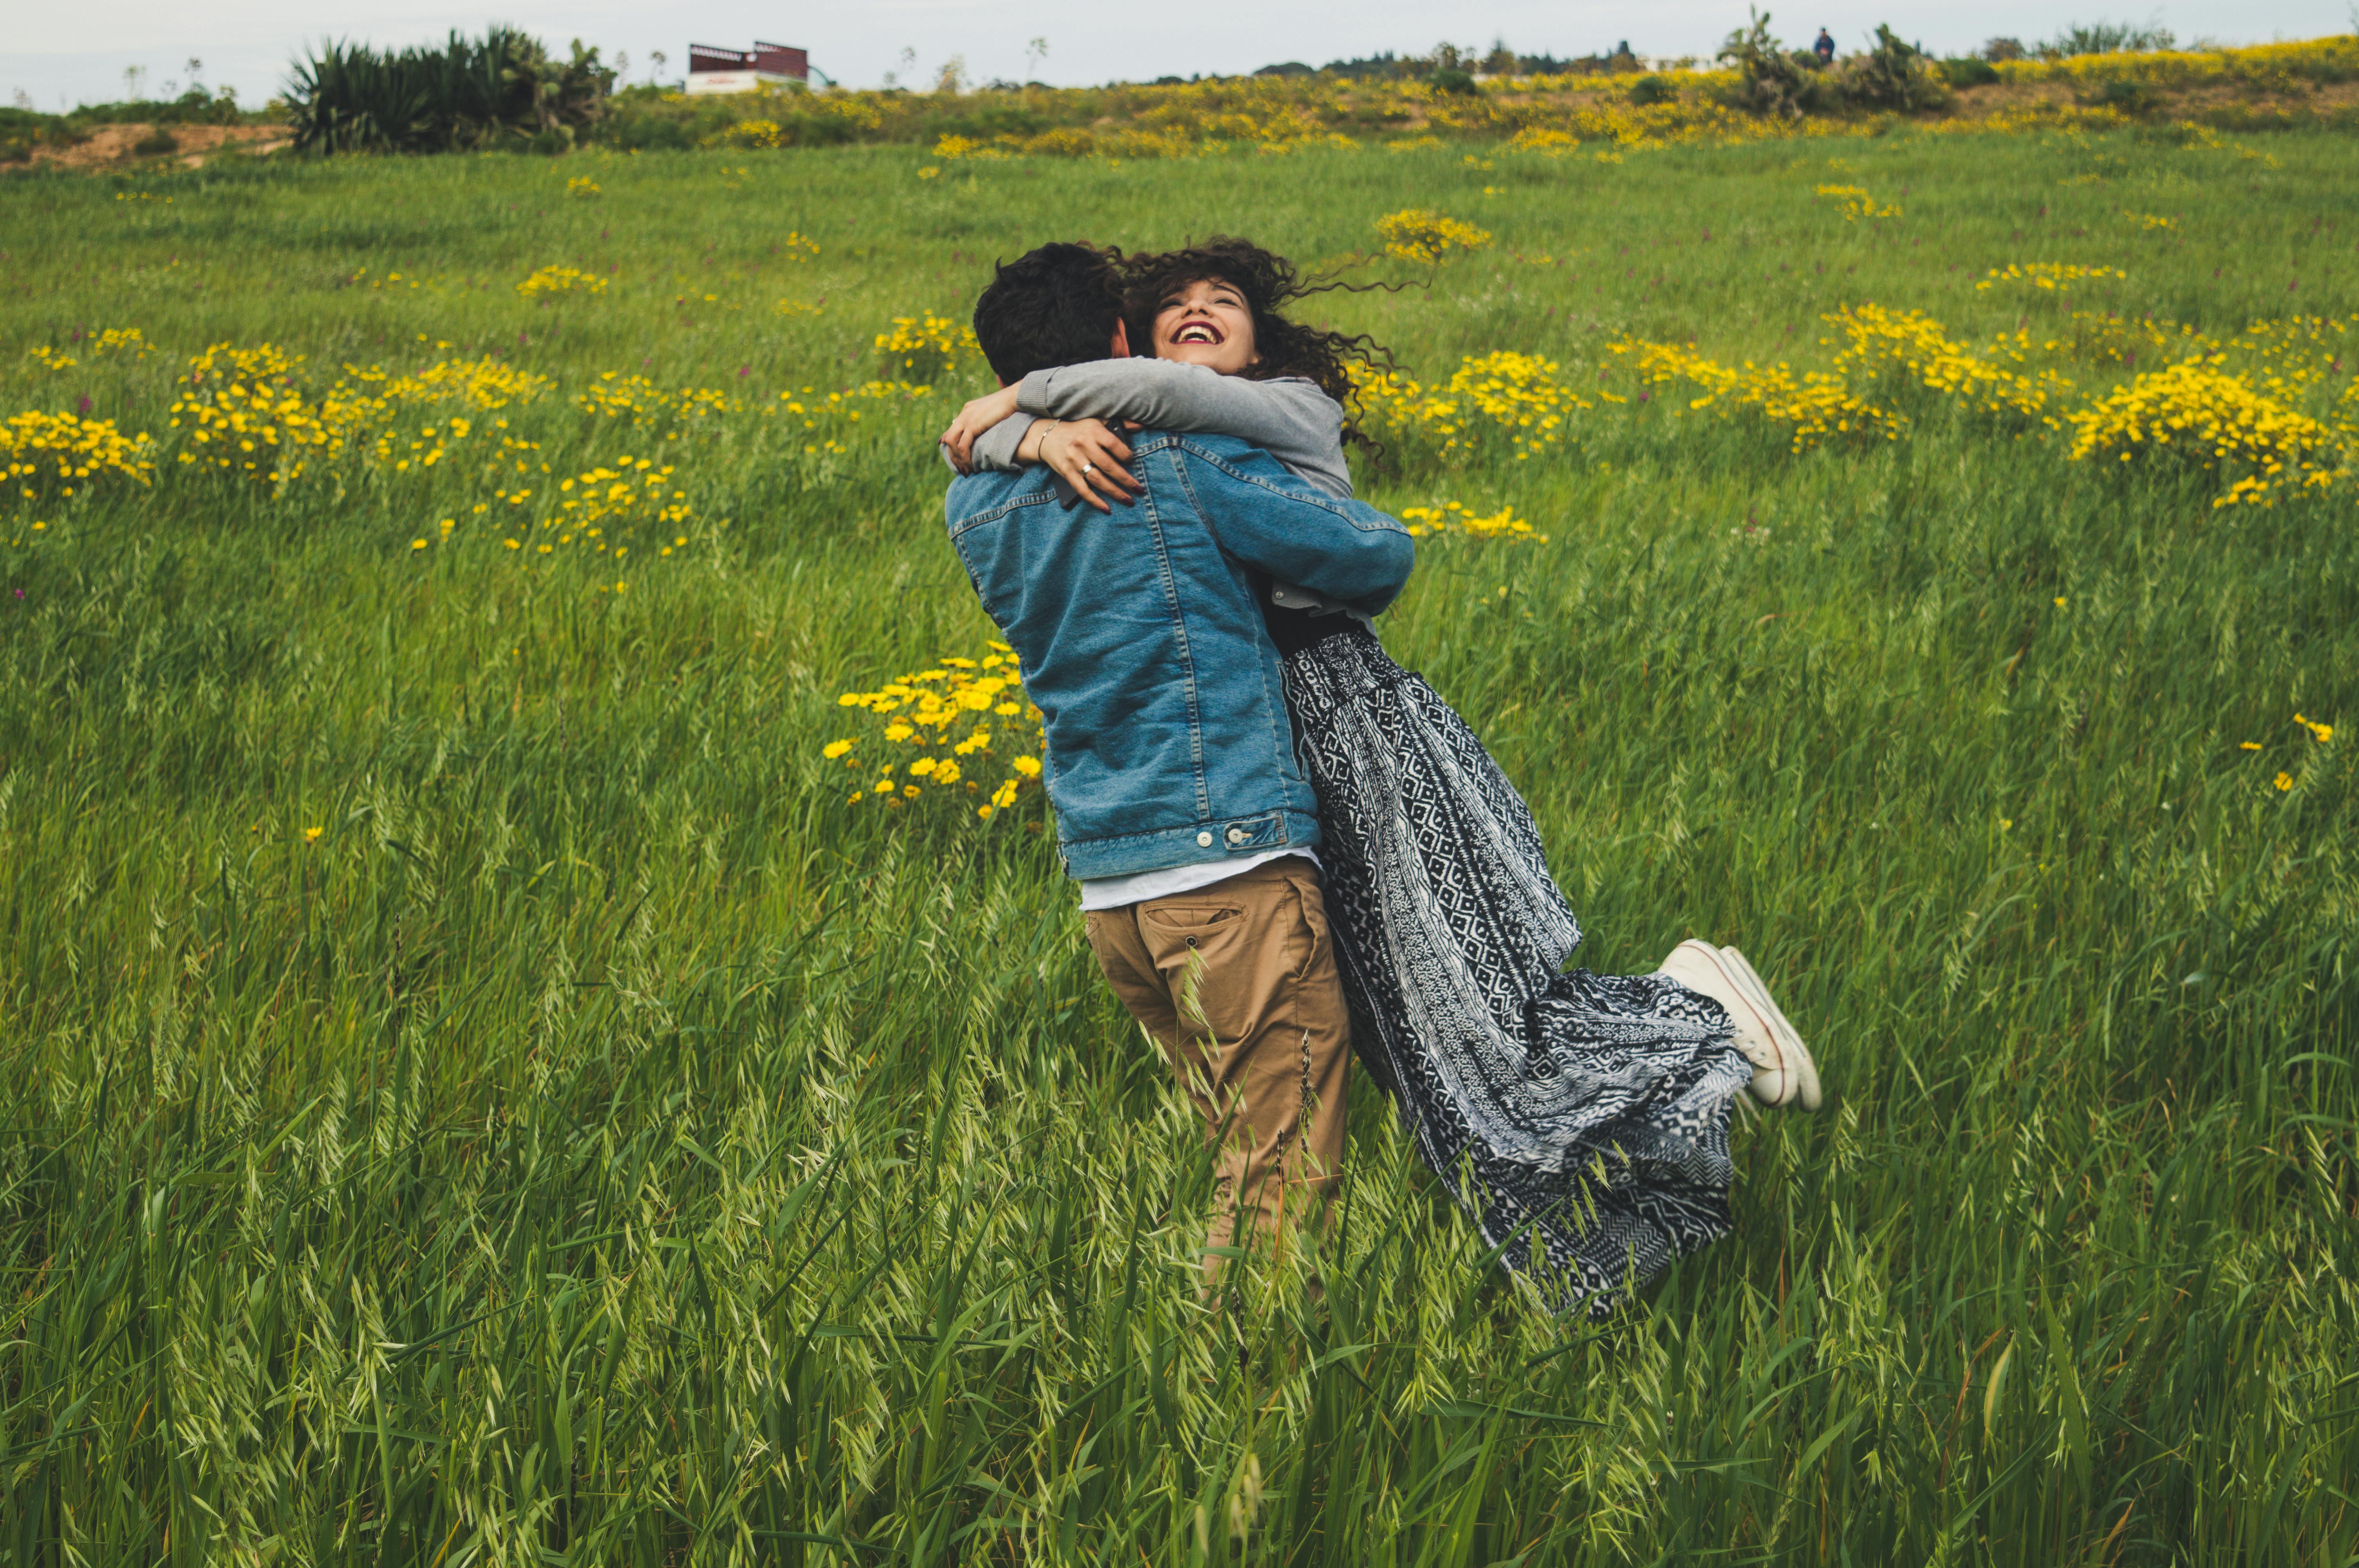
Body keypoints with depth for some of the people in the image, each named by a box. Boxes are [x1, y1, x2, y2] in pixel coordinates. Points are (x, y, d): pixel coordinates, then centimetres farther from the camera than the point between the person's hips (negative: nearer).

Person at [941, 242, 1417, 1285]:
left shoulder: (974, 512, 10)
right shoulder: (1177, 464, -8)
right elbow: (1381, 555, 0)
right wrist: (1332, 604, 21)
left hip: (1105, 889, 7)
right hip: (1233, 864, -7)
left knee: (1245, 1156, 14)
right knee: (1281, 1192, -5)